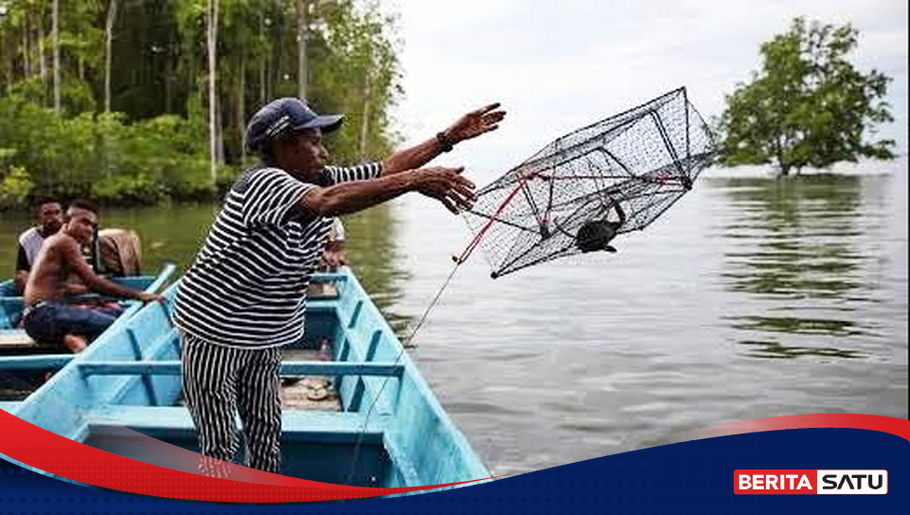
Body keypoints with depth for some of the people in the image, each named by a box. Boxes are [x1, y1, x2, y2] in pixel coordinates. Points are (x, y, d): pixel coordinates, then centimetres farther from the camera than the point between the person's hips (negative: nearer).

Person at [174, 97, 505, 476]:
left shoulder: (319, 179, 0)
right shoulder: (263, 183, -26)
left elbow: (384, 170, 4)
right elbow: (327, 202, -45)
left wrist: (451, 137, 1)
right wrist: (416, 181, -47)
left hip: (265, 340, 8)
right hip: (214, 335, -8)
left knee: (266, 436, 15)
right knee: (220, 449, 0)